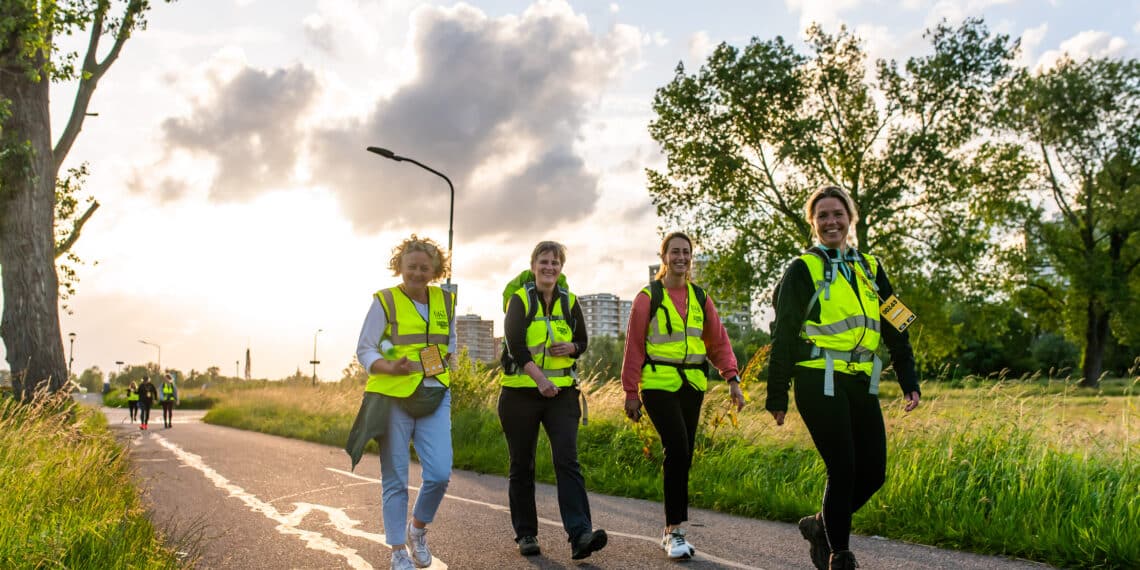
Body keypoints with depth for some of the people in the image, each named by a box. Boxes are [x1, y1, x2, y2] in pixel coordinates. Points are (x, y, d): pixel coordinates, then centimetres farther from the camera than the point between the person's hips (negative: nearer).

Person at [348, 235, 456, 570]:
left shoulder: (445, 302, 9)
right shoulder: (384, 302, -4)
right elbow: (364, 350, -5)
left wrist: (447, 362, 7)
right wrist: (390, 368, -23)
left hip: (435, 398, 3)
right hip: (392, 398, -3)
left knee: (440, 474, -5)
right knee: (395, 480, 3)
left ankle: (417, 528, 23)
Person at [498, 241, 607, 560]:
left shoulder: (569, 302, 8)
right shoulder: (519, 299, -3)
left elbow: (582, 343, 15)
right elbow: (515, 343, -16)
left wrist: (570, 348, -10)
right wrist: (539, 378, -29)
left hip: (562, 392, 2)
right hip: (520, 392, -2)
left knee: (567, 459, -12)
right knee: (522, 466, 7)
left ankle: (580, 534, -18)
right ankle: (525, 534, 20)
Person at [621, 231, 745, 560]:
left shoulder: (700, 297, 12)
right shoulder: (647, 297, -1)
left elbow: (718, 341, 12)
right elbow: (634, 347, -1)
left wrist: (732, 379, 0)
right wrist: (631, 393, -2)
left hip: (693, 386, 5)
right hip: (658, 385, -5)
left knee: (682, 457, 8)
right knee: (677, 450, -18)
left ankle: (671, 530, 21)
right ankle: (675, 530, -9)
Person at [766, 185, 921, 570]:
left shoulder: (870, 269, 16)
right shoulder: (803, 269, 0)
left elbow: (895, 329, 16)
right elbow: (783, 335, -2)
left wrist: (909, 382, 8)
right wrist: (777, 397, -4)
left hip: (861, 383, 6)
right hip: (819, 382, -6)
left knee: (873, 473, 5)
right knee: (843, 469, -8)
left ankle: (821, 525, 28)